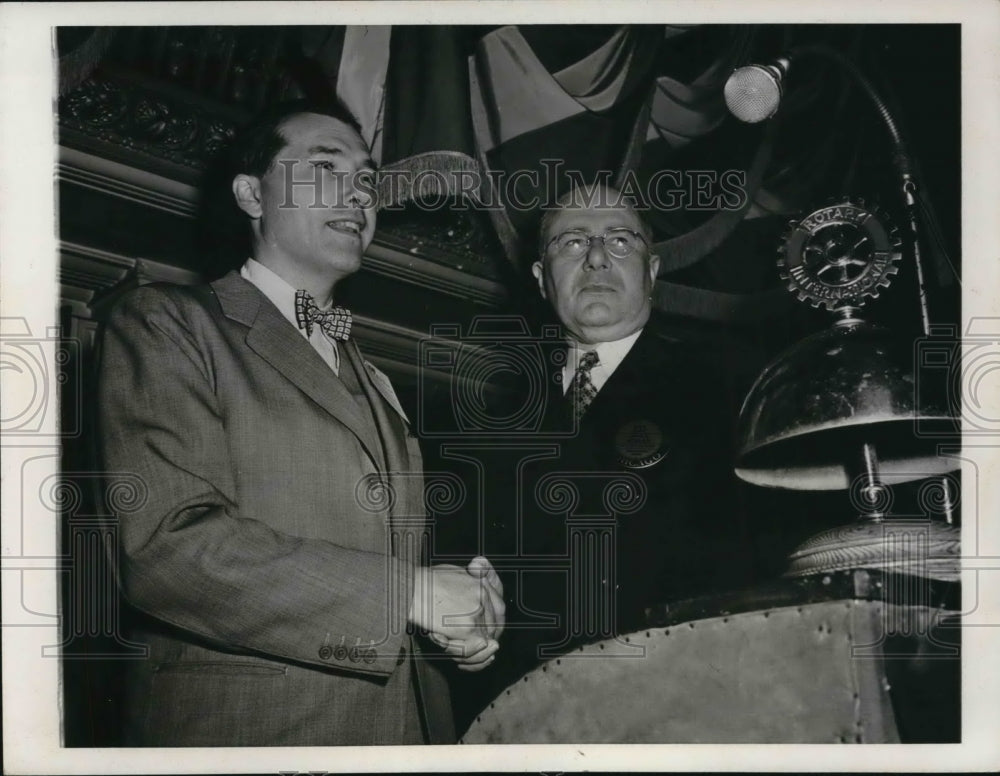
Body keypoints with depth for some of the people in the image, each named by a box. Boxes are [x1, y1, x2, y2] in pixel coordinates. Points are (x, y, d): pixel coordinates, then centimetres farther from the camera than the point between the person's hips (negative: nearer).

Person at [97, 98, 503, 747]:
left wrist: (466, 610, -1)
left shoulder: (375, 381, 19)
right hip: (249, 728, -6)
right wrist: (410, 594, -17)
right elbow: (165, 544, -16)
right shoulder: (168, 323, -3)